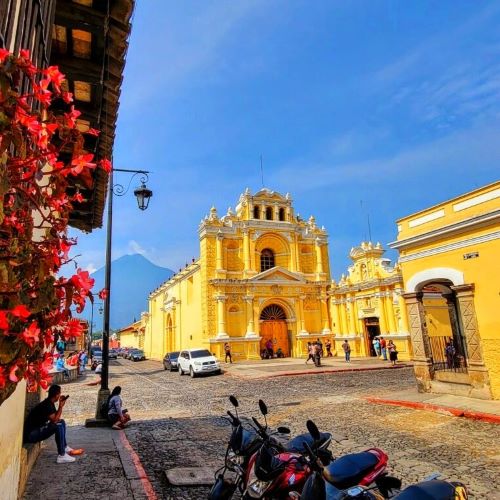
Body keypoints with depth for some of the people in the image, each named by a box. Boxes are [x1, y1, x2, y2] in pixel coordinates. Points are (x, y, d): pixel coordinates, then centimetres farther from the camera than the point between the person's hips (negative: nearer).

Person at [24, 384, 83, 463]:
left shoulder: (50, 403, 6)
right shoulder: (46, 405, -23)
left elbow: (56, 417, 11)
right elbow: (55, 420, -23)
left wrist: (61, 405, -1)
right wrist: (61, 406, -17)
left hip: (39, 429, 10)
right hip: (31, 434, -10)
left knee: (62, 422, 11)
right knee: (59, 425, -23)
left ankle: (65, 448, 16)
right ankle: (61, 456, -17)